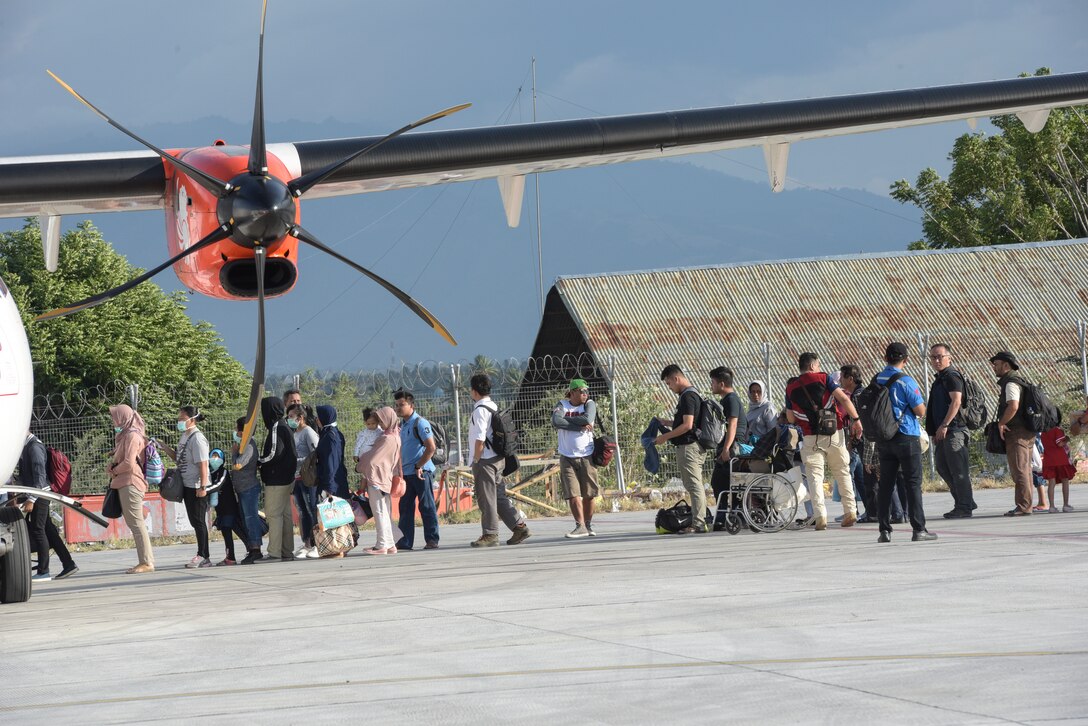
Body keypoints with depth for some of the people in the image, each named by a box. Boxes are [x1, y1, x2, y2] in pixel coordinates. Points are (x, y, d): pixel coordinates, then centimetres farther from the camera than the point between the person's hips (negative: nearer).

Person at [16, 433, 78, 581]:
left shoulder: (34, 447, -16)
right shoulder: (27, 446, 15)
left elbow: (40, 475, -21)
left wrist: (31, 499, -23)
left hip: (39, 495, -10)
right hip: (36, 495, 10)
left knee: (38, 530, -6)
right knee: (48, 529, 11)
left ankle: (43, 572, -2)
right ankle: (68, 565, 14)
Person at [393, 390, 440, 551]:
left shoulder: (420, 423, -10)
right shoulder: (402, 425, 15)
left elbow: (431, 447, -17)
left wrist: (418, 466, -16)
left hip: (421, 472, -8)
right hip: (406, 473, 8)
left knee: (427, 507, -3)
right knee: (405, 507, 8)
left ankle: (432, 540, 1)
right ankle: (405, 541, 12)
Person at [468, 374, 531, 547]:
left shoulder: (480, 410, -14)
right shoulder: (495, 407, 14)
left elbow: (480, 440, -19)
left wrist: (475, 462, -11)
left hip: (485, 460, -9)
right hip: (498, 459, 9)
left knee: (486, 498, -2)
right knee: (499, 496, 12)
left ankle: (490, 534, 1)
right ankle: (519, 526, 9)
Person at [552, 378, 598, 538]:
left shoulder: (589, 404, 2)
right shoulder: (562, 405, 2)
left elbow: (587, 419, -18)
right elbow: (556, 421, -18)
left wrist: (566, 419, -9)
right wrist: (580, 426, -16)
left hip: (586, 456, 0)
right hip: (567, 457, 0)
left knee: (588, 494, 5)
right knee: (573, 494, -8)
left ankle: (588, 525, 17)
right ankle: (580, 526, -7)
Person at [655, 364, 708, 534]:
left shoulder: (688, 396, -16)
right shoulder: (692, 394, 17)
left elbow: (687, 425, -22)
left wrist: (665, 437, -15)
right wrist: (668, 423, 21)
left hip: (688, 447, -10)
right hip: (693, 446, 10)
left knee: (694, 485, -9)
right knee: (694, 485, 12)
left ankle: (698, 524, -9)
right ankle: (700, 522, 15)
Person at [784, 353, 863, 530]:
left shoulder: (791, 389, 6)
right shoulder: (823, 378, 0)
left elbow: (790, 418, 10)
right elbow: (844, 399, -9)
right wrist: (856, 419, -5)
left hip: (811, 438, 0)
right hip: (834, 434, 0)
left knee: (814, 476, 0)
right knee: (843, 472, 13)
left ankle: (820, 516, -14)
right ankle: (850, 511, 14)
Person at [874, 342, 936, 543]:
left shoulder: (876, 381, 5)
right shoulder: (905, 381, -13)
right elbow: (920, 411, -11)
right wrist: (921, 405, 10)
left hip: (883, 439, 5)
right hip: (907, 437, -5)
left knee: (885, 484, 7)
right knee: (913, 483, -2)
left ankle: (884, 530, 6)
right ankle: (918, 529, -4)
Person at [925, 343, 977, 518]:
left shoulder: (952, 376, -10)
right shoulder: (940, 378, 21)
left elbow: (956, 402, -20)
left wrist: (944, 425, -23)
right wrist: (934, 431, 20)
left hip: (954, 430, -11)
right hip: (943, 432, 11)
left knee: (958, 469, -8)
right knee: (943, 467, 14)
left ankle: (964, 507, -5)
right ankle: (965, 503, 20)